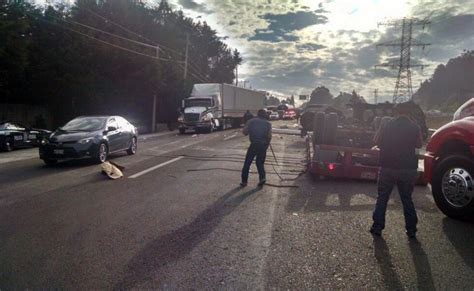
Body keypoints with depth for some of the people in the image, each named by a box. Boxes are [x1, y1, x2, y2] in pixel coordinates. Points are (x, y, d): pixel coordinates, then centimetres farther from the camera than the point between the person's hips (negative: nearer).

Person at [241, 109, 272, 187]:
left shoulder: (251, 121, 4)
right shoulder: (268, 123, 6)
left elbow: (245, 132, -1)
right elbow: (269, 136, -5)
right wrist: (267, 143, 12)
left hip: (254, 144, -2)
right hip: (264, 145, 2)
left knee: (247, 163, 7)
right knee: (260, 162, 18)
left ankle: (244, 181, 8)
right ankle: (262, 177, -1)